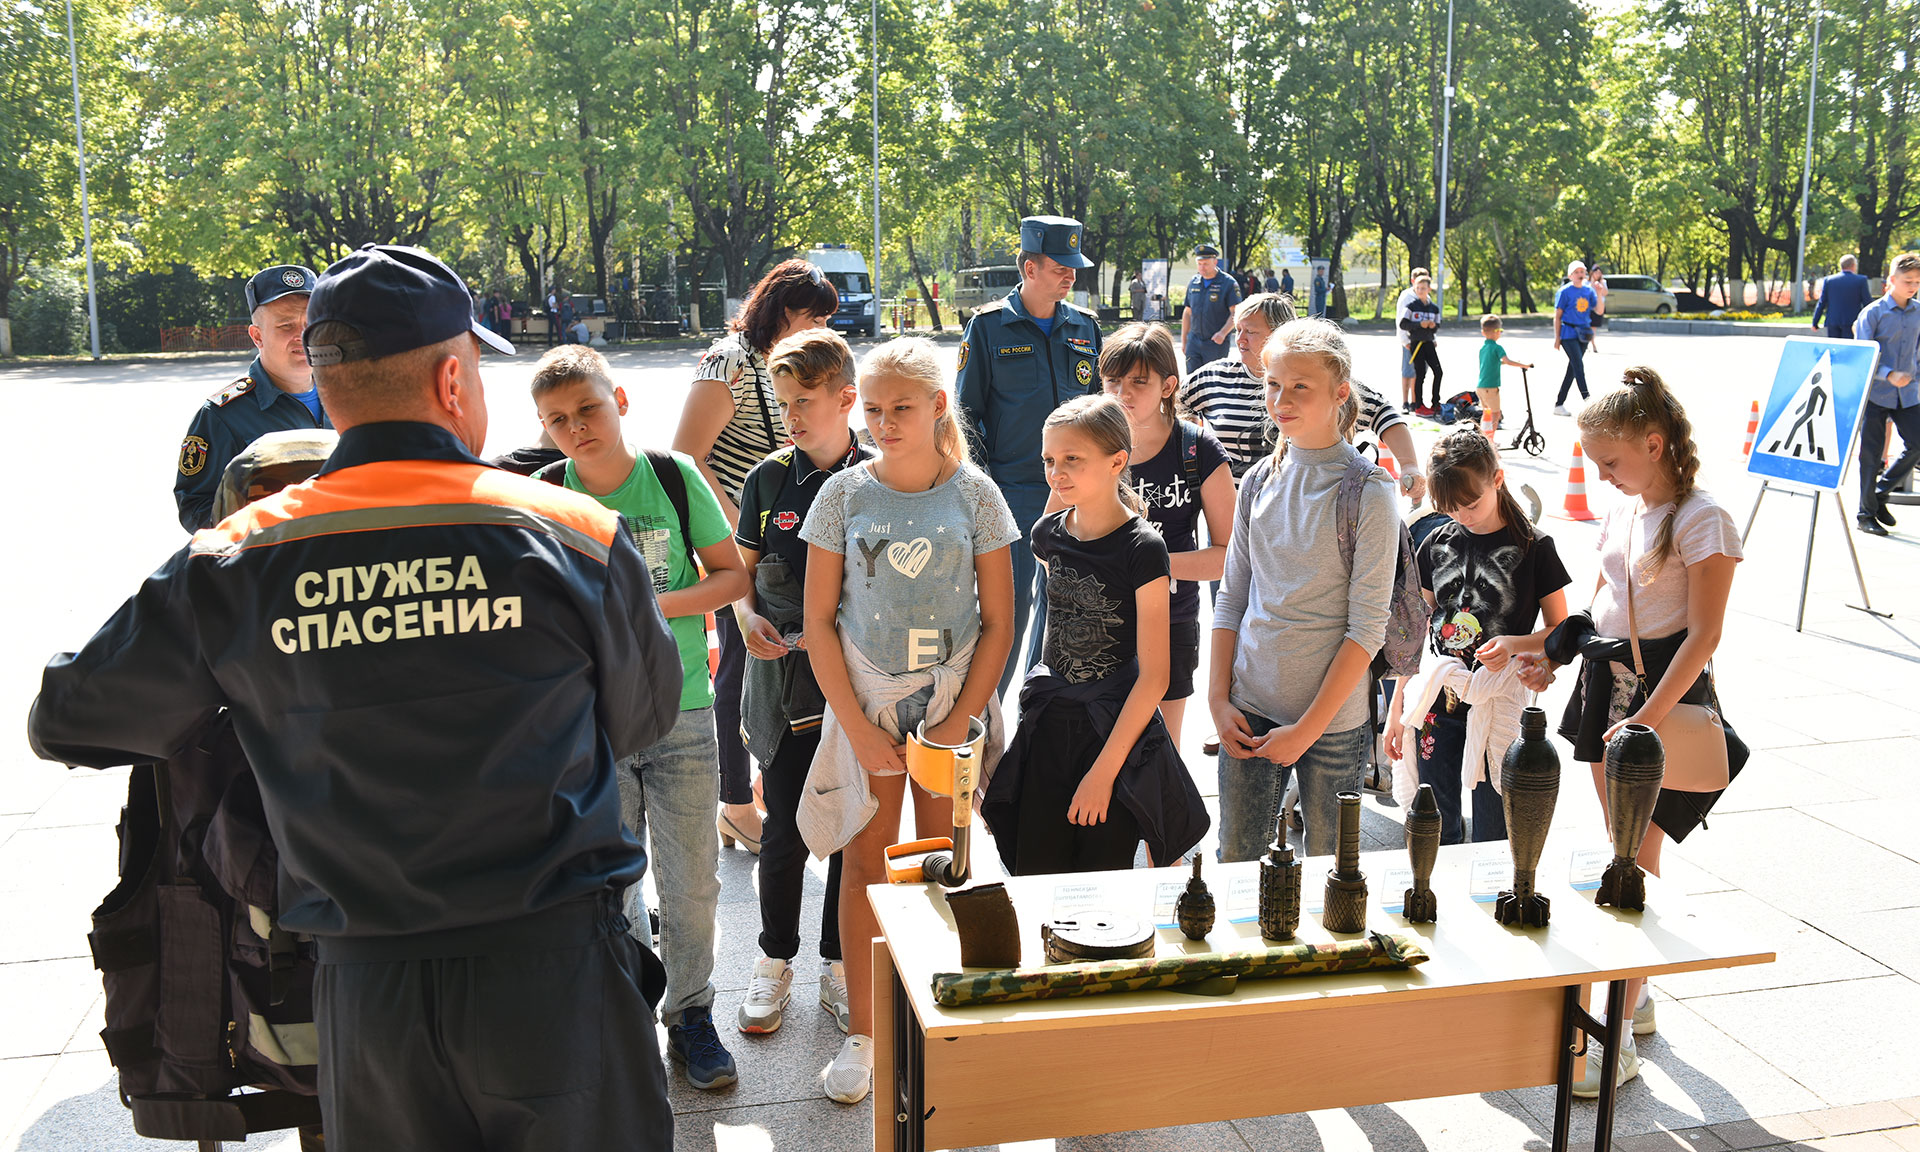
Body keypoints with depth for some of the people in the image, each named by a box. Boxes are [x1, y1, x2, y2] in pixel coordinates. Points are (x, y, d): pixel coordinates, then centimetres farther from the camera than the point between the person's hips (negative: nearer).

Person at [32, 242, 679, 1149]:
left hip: (361, 991, 2)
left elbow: (66, 723, 6)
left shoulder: (233, 564, -5)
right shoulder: (578, 537, -9)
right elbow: (640, 723, 6)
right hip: (553, 972, -2)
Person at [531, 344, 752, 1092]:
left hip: (682, 713, 0)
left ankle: (690, 1014, 27)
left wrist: (658, 603, -15)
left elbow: (733, 576, -2)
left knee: (692, 881, 8)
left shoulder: (675, 476, -5)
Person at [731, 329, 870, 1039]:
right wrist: (749, 618, -8)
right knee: (785, 829, 6)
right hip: (784, 680, 1)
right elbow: (742, 568, 12)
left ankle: (837, 962, 27)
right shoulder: (769, 478, 3)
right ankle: (776, 960, 26)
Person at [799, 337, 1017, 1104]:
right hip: (864, 699, 0)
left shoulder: (973, 495, -3)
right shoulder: (844, 495, -2)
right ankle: (862, 1033, 19)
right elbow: (819, 622, -1)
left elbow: (998, 625, -1)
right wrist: (858, 726, -7)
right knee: (866, 864, 6)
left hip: (953, 700, 0)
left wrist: (959, 723, -8)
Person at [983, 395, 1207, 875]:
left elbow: (1153, 677, -15)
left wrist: (1103, 770, -16)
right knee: (1033, 879, 5)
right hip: (1048, 731, 5)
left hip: (1117, 733, -5)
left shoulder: (1142, 549, -15)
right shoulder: (1048, 535, 2)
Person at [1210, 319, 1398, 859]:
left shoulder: (1368, 491, -10)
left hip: (1332, 720, -4)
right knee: (1235, 862, 9)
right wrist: (1219, 700, 2)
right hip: (1248, 712, 4)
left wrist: (1306, 729, -13)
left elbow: (1368, 627, -11)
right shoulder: (1260, 480, 4)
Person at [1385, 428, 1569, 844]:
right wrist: (1397, 709, 10)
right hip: (1436, 705, 3)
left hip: (1498, 710, -3)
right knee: (1436, 835, 10)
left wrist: (1513, 644, -19)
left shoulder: (1533, 548, -4)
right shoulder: (1436, 545, 7)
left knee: (1492, 838, 3)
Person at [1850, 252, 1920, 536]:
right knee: (1871, 453, 0)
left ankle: (1879, 493, 17)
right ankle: (1866, 514, 10)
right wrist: (1889, 375, -23)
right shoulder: (1873, 313, -8)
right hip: (1875, 393, -5)